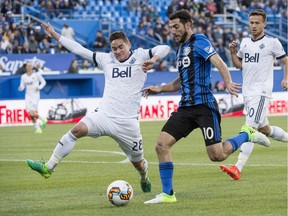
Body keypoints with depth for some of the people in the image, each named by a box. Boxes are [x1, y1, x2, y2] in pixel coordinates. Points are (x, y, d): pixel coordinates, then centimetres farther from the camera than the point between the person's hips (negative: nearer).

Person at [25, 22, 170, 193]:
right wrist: (55, 35, 18)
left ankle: (144, 178, 47)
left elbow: (164, 49, -7)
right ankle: (48, 167, -24)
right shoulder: (106, 59, 13)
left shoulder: (139, 56, 4)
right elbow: (80, 50, 17)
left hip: (128, 121, -2)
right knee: (77, 130, -24)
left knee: (138, 163, 9)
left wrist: (153, 59, -27)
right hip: (104, 115, 2)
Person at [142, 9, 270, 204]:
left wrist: (228, 82, -38)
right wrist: (160, 89, 18)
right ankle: (167, 194, -1)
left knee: (217, 156, -10)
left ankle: (247, 134, 17)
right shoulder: (181, 49, 20)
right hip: (185, 107, 8)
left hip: (204, 105, -8)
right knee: (162, 145, -7)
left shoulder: (199, 41, -5)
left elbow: (218, 62, -21)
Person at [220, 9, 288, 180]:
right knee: (264, 129, 16)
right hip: (248, 92, 7)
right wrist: (233, 52, 2)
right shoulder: (245, 42, 13)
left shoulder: (272, 42, -3)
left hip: (261, 91, -7)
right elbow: (239, 65, 20)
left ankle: (238, 168, -24)